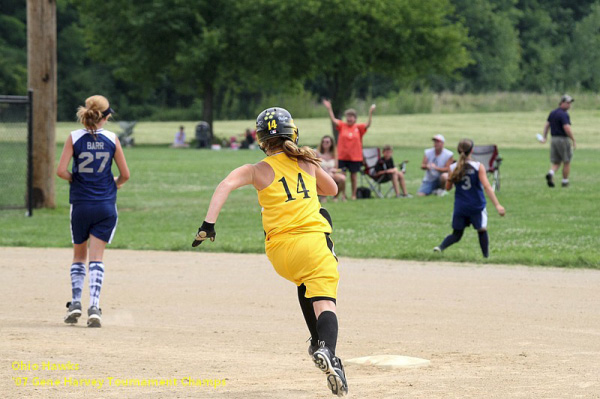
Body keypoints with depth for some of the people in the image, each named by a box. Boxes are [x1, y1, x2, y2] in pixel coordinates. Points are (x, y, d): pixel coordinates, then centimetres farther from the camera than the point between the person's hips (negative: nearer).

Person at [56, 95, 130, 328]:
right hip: (106, 205, 0)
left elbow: (61, 171, -12)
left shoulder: (74, 138, -5)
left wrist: (74, 179, 8)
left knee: (79, 256, 16)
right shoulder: (112, 139, -3)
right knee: (96, 257, 0)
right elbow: (125, 174, 2)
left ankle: (75, 302, 5)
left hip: (80, 204, 0)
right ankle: (94, 306, -13)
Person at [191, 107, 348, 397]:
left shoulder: (258, 170, 6)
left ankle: (318, 342, 35)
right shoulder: (307, 162, 13)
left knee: (303, 281, 34)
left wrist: (208, 224, -15)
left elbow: (226, 185, -12)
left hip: (279, 248, 1)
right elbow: (332, 189, 31)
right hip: (313, 242, -1)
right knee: (324, 304, -15)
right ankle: (326, 349, -42)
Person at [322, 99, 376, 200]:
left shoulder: (358, 127, 3)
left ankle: (354, 195, 18)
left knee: (354, 176, 8)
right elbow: (334, 120, -8)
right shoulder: (342, 126, 3)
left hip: (355, 157, 0)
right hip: (342, 156, 0)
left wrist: (370, 113, -21)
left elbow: (368, 124, -9)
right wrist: (329, 109, -19)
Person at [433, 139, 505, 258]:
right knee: (482, 231, 15)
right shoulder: (478, 167, -11)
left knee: (456, 234, 10)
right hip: (477, 207, -2)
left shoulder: (453, 168, -3)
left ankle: (440, 247, -16)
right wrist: (497, 205, -20)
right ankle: (486, 256, 13)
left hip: (460, 207, 2)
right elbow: (487, 187, -17)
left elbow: (448, 187, 6)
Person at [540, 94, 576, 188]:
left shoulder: (552, 113, 11)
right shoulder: (564, 114, -15)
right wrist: (574, 140, -16)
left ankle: (550, 174, -18)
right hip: (563, 139, -7)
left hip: (554, 139, 7)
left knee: (556, 162, 9)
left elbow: (547, 125, 13)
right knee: (566, 162, 8)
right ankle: (565, 181, 14)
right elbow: (567, 128, -23)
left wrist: (545, 137, 18)